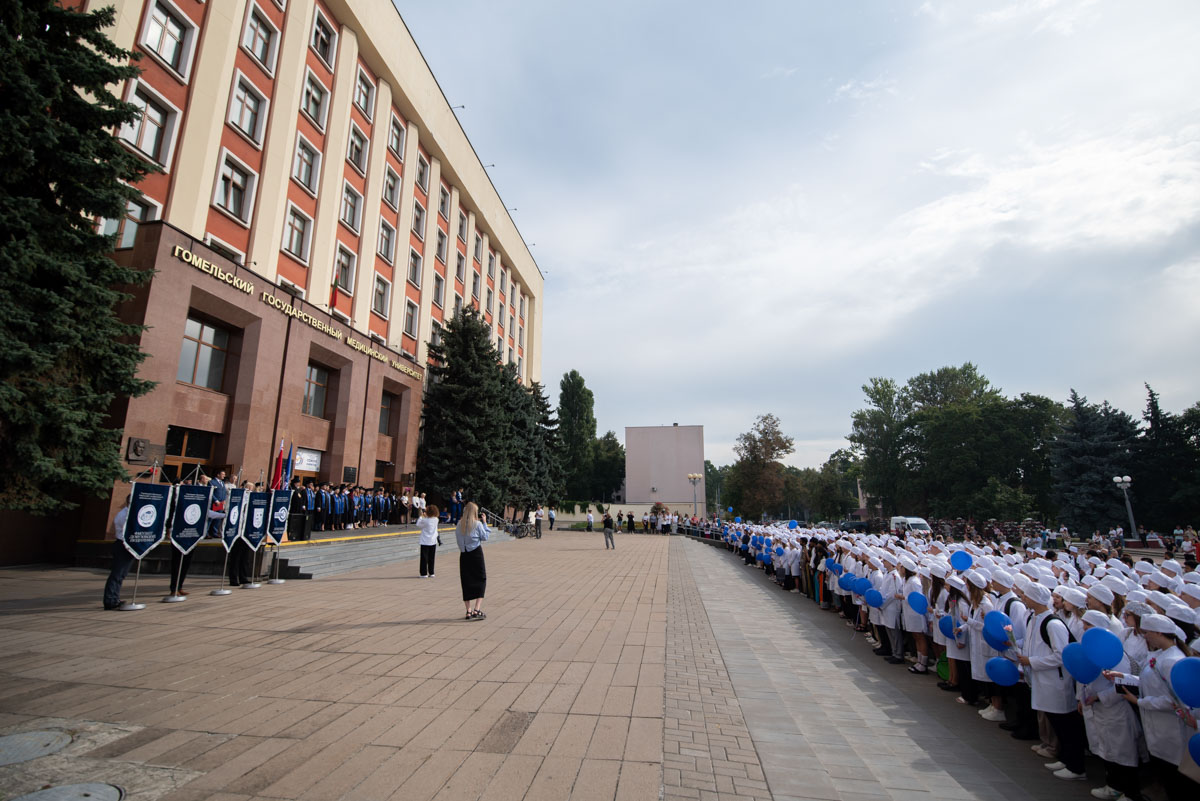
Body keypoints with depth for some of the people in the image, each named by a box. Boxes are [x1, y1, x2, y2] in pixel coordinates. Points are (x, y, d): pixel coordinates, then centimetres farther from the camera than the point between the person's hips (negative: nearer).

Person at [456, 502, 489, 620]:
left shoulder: (460, 524, 1)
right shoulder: (477, 524, -10)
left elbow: (457, 537, 11)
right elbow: (485, 537, -2)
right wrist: (484, 523, 4)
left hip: (464, 555, 4)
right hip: (476, 553, -4)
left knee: (466, 582, 11)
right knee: (480, 580, 5)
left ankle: (468, 611, 13)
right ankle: (477, 610, -6)